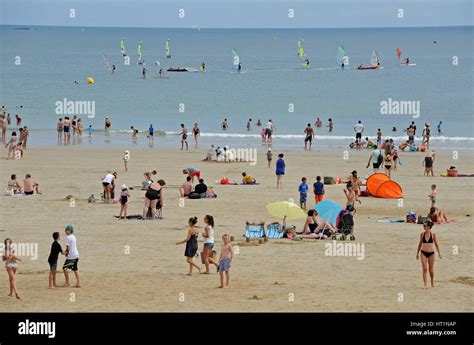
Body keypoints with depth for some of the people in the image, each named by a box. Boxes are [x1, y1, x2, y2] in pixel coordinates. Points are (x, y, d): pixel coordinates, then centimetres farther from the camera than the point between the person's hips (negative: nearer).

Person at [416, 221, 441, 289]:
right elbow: (420, 244, 10)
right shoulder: (422, 234, 0)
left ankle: (432, 282, 31)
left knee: (431, 269, 9)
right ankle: (424, 284, -8)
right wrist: (417, 253, 13)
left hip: (431, 253, -1)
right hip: (423, 253, 1)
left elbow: (436, 244, -2)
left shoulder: (433, 234, -6)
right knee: (424, 269, -8)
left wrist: (439, 253, -7)